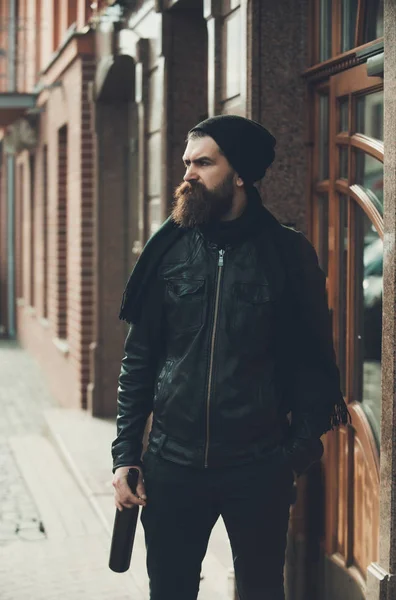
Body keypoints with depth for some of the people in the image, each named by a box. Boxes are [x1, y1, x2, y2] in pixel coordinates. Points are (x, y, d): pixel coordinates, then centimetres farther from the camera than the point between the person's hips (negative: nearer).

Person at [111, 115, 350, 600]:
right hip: (174, 464, 2)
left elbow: (313, 360, -1)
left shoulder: (288, 254, -3)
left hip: (259, 468, -2)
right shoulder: (168, 250, 3)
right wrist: (125, 455, 1)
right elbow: (138, 360, 6)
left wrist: (301, 446, -10)